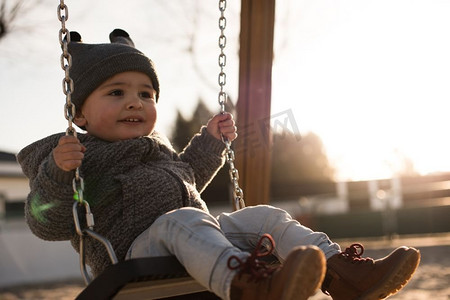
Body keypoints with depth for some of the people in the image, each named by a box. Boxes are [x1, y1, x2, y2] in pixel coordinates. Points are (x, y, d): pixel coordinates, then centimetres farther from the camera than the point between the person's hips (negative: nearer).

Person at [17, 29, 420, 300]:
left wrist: (210, 142, 35)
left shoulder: (155, 146, 26)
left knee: (266, 217, -5)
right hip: (138, 248, -8)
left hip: (202, 240, 8)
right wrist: (57, 172, -25)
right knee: (181, 221, -37)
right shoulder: (75, 155, 3)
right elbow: (47, 222, -8)